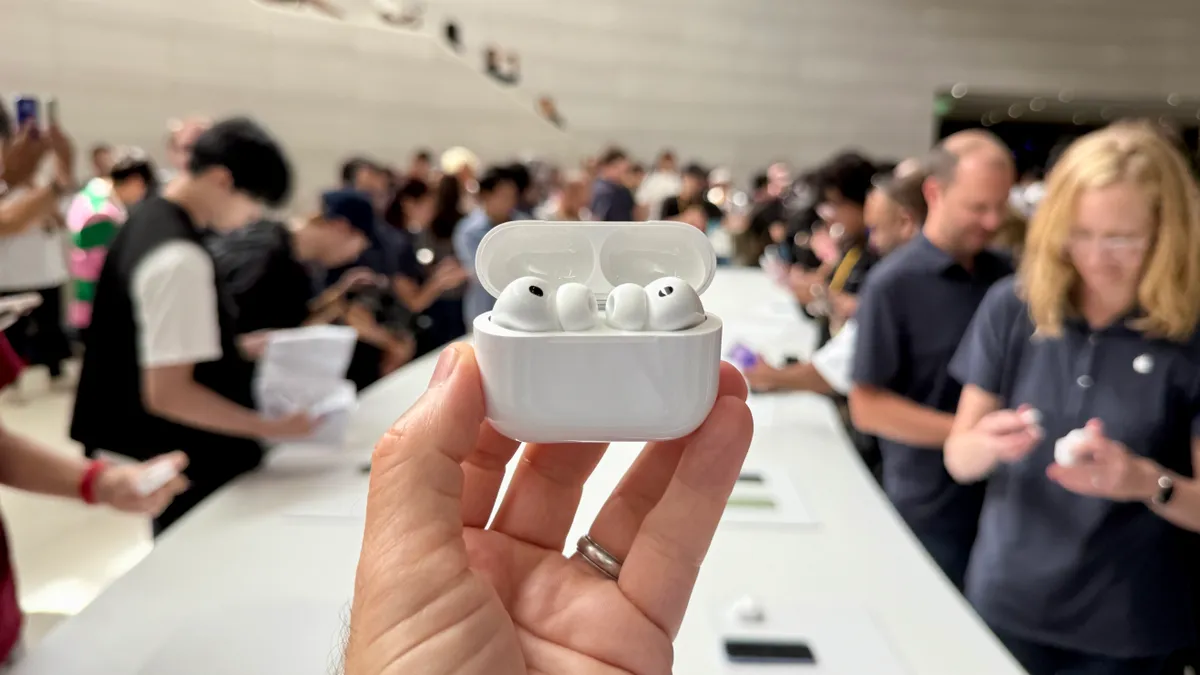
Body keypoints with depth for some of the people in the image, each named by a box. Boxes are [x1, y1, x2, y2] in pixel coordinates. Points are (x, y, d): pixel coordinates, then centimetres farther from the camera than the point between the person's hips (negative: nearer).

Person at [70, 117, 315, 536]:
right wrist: (270, 428, -24)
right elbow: (168, 392, -28)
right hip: (195, 463, -10)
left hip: (171, 455, 10)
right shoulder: (181, 258, -26)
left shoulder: (148, 218, 5)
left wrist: (237, 346, 12)